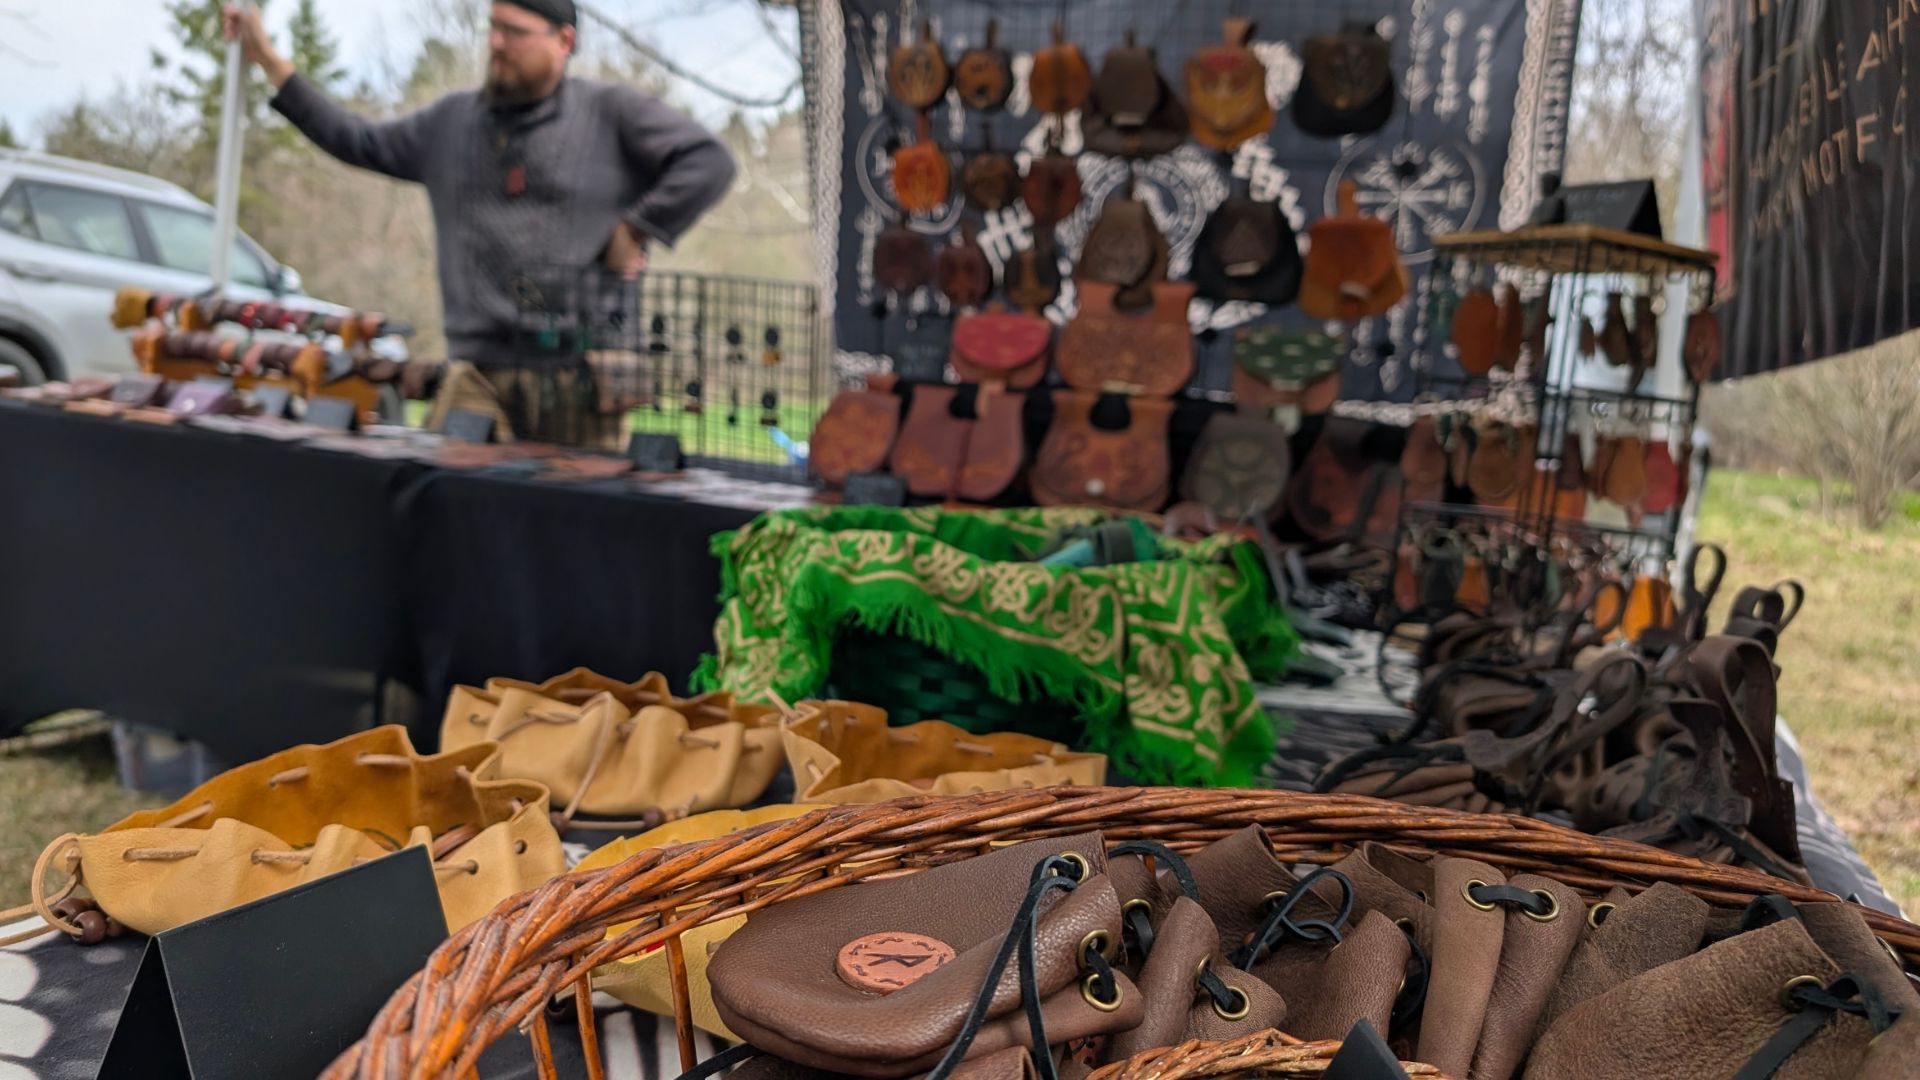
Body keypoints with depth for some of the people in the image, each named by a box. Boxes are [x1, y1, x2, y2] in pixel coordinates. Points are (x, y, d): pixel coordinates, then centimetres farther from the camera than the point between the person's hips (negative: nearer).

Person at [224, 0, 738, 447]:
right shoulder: (450, 121, 20)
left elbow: (709, 160, -3)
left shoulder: (610, 112, 5)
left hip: (580, 376, -4)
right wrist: (267, 57, 30)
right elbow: (357, 142, 29)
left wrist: (635, 233, -8)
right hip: (479, 374, 4)